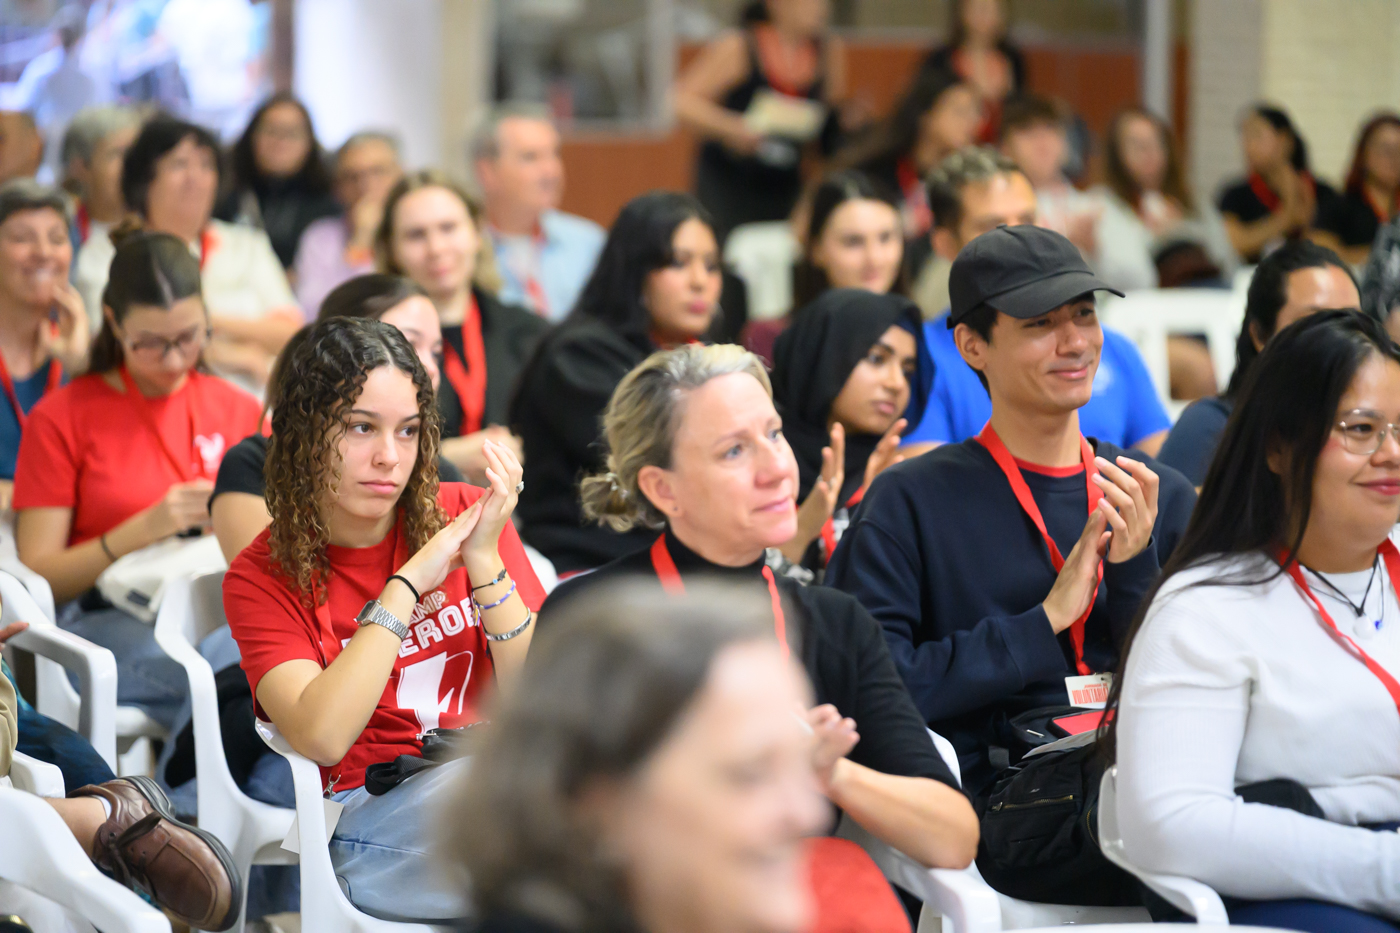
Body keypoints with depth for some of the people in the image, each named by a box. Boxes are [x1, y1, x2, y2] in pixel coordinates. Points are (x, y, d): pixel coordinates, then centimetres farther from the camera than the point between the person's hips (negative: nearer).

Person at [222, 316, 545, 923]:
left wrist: (485, 562, -9)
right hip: (375, 812, -3)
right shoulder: (262, 577, 4)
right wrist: (410, 582, -11)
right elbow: (320, 737, -14)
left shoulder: (465, 516, 9)